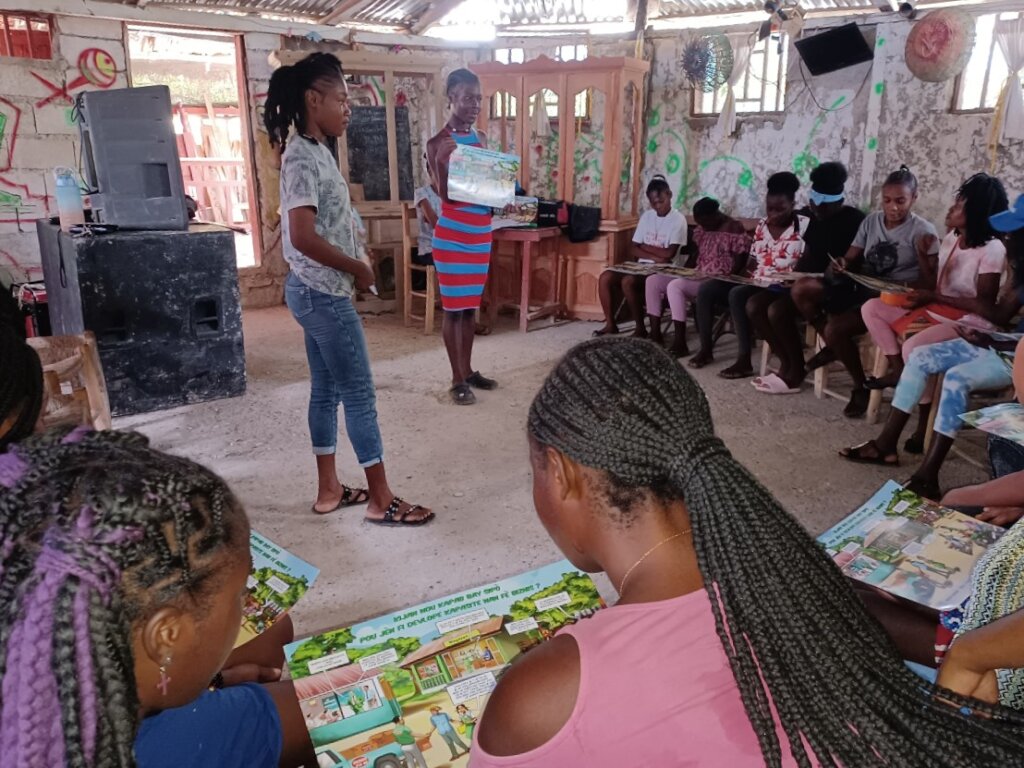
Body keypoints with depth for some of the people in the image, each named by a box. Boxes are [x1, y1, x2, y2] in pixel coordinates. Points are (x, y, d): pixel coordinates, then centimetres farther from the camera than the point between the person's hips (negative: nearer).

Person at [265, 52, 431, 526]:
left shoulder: (314, 151, 12)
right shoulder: (304, 157, -18)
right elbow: (303, 237, -27)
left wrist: (350, 269, 7)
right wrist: (358, 268, -15)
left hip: (317, 291, 10)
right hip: (323, 293, -10)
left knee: (327, 390, 14)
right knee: (359, 394, -3)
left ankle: (329, 490, 25)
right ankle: (382, 500, 8)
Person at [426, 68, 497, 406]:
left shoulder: (480, 139, 12)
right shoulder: (438, 144, -10)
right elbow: (447, 195, -16)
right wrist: (443, 160, -30)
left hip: (480, 234, 7)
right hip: (453, 236, -7)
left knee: (471, 306, 13)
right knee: (453, 307, -1)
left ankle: (469, 370, 24)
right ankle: (457, 379, 7)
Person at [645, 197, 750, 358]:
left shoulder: (735, 230, -12)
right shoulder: (701, 228, 12)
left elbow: (739, 266, -14)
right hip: (696, 277, 9)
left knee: (675, 286, -32)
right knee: (653, 281, -6)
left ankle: (680, 344, -29)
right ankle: (655, 336, -8)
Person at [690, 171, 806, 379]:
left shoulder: (804, 226, -5)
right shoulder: (762, 225, 14)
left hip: (782, 288, -7)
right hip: (756, 284, 7)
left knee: (737, 294, -33)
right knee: (706, 288, -9)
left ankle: (744, 361, -29)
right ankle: (706, 349, -3)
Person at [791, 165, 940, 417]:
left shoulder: (923, 231, -6)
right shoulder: (871, 221, 9)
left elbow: (929, 283, -8)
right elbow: (852, 258, 10)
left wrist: (922, 254, -26)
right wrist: (841, 264, -14)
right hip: (860, 287, 6)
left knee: (835, 328, -29)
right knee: (802, 288, -15)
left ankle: (861, 387, -4)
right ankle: (832, 346, 6)